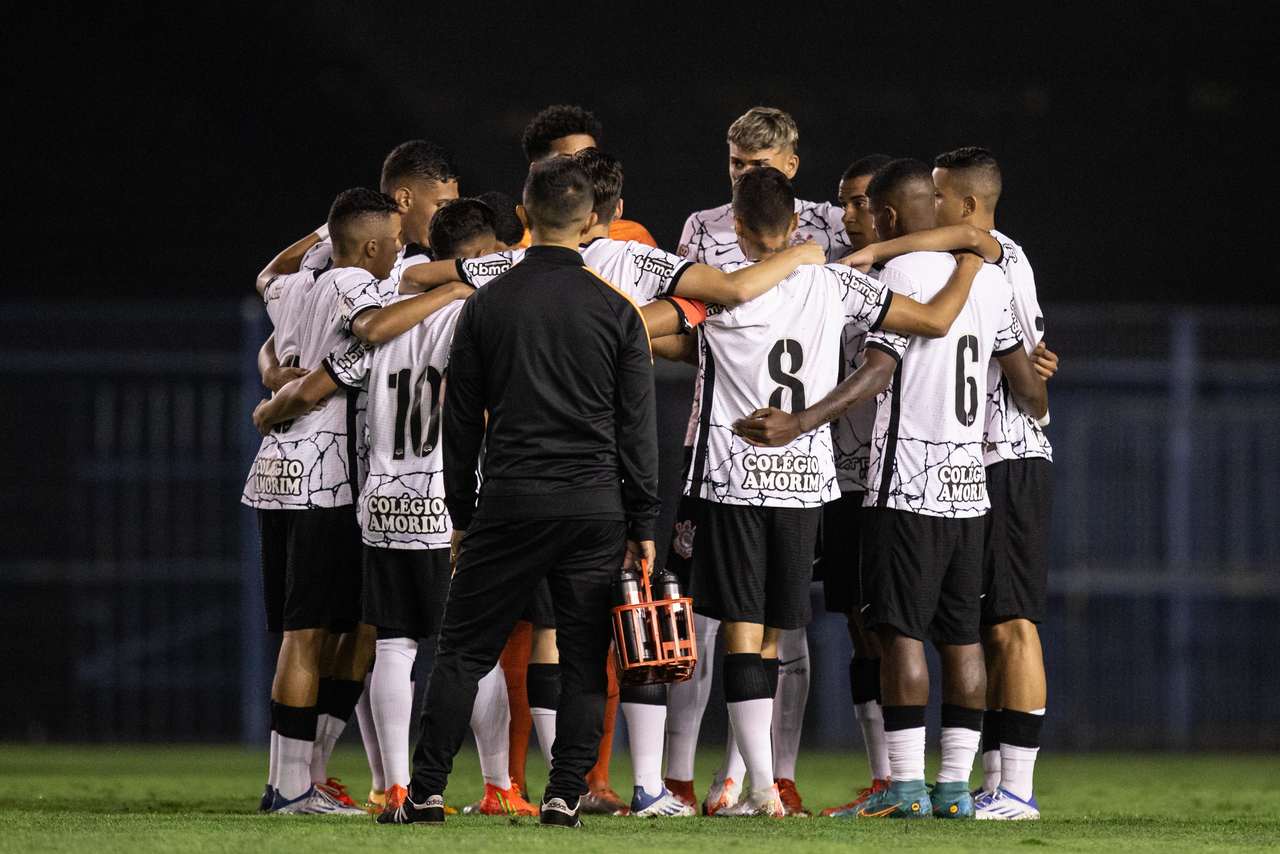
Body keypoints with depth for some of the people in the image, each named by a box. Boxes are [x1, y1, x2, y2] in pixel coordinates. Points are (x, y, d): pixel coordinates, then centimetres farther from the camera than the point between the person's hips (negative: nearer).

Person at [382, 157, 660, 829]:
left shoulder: (486, 306, 2)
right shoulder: (616, 311, 1)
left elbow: (461, 421, 6)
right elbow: (637, 428, 1)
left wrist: (461, 515, 14)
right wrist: (643, 526, 5)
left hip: (509, 504, 0)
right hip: (595, 508, 0)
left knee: (463, 649, 4)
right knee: (583, 658, 5)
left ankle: (425, 793, -1)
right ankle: (565, 795, 0)